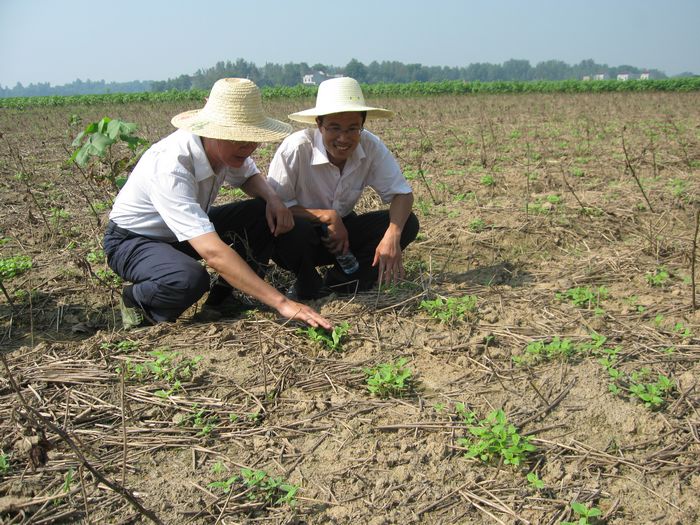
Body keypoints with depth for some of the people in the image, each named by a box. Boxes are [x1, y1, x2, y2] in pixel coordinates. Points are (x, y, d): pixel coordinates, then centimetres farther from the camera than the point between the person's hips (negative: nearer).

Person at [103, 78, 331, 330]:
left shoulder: (225, 147, -16)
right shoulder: (169, 168, -38)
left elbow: (248, 175, 9)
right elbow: (213, 252, -45)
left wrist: (273, 199, -16)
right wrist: (281, 302, -48)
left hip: (188, 232, 7)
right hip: (133, 241, -7)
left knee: (264, 213, -10)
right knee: (190, 279, -38)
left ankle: (221, 299, 1)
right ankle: (136, 301, -6)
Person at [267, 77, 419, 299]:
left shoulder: (371, 147, -16)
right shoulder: (296, 148, -25)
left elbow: (402, 193, -13)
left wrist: (392, 235, -32)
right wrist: (327, 216, -32)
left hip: (342, 231, 4)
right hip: (301, 236, -4)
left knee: (407, 224, -15)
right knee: (294, 229, -39)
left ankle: (337, 283, -8)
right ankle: (307, 286, -5)